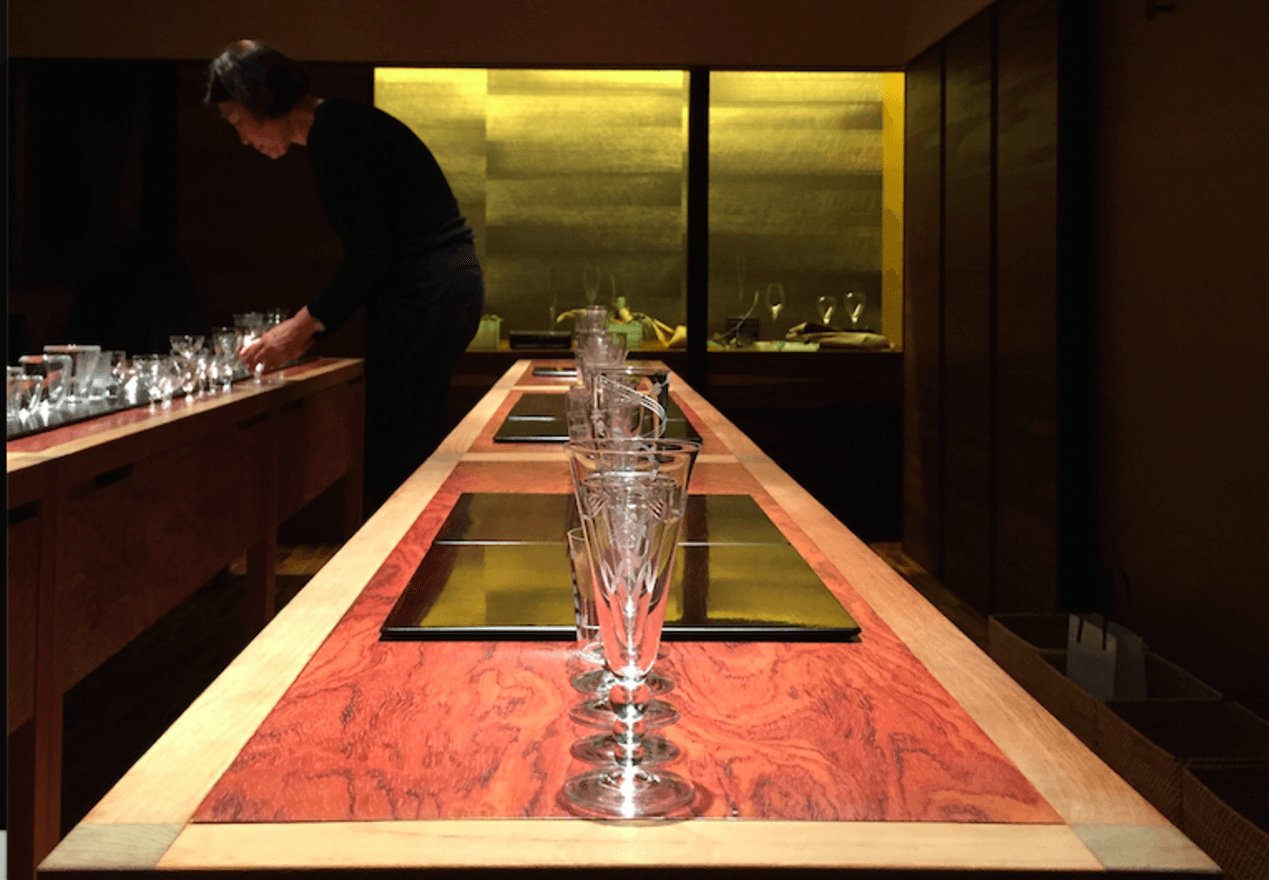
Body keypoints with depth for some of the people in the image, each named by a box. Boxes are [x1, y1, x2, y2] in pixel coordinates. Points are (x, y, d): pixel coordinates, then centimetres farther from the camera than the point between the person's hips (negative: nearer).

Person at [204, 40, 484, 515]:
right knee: (408, 451, 13)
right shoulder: (339, 125, 18)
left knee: (393, 462, -5)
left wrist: (304, 325, -9)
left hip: (424, 293, -10)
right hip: (448, 286, 10)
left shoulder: (330, 132, -12)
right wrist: (306, 329, 17)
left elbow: (370, 253, -18)